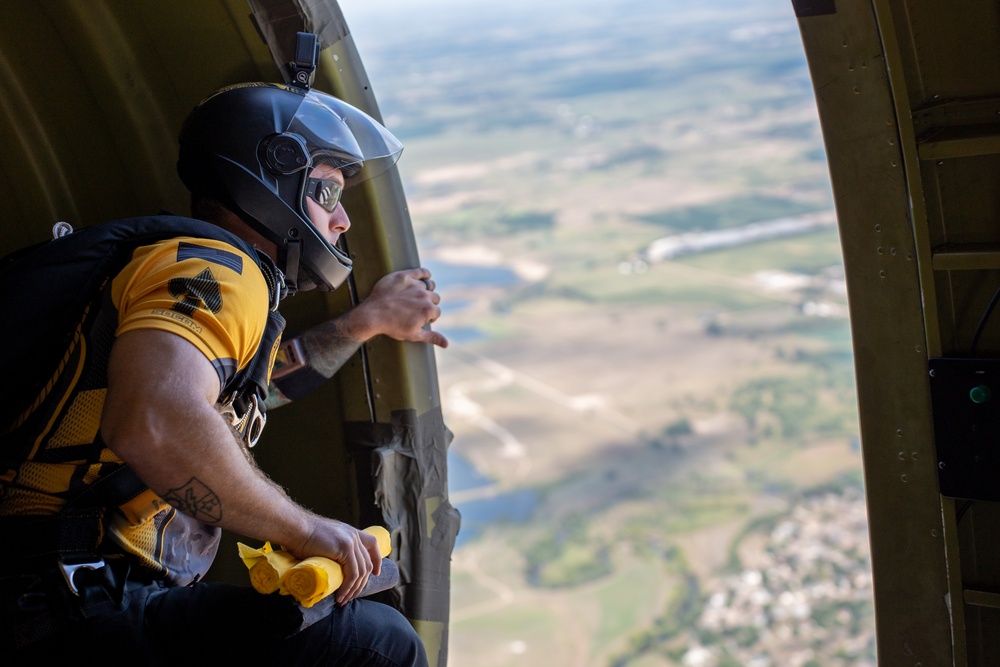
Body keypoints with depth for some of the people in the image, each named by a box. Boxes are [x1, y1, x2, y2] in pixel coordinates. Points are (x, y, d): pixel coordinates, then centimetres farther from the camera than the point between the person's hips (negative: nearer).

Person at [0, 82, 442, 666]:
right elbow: (152, 424, -32)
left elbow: (248, 385, 41)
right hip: (73, 612, -11)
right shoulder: (216, 268, -11)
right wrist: (305, 528, -20)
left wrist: (367, 321, 40)